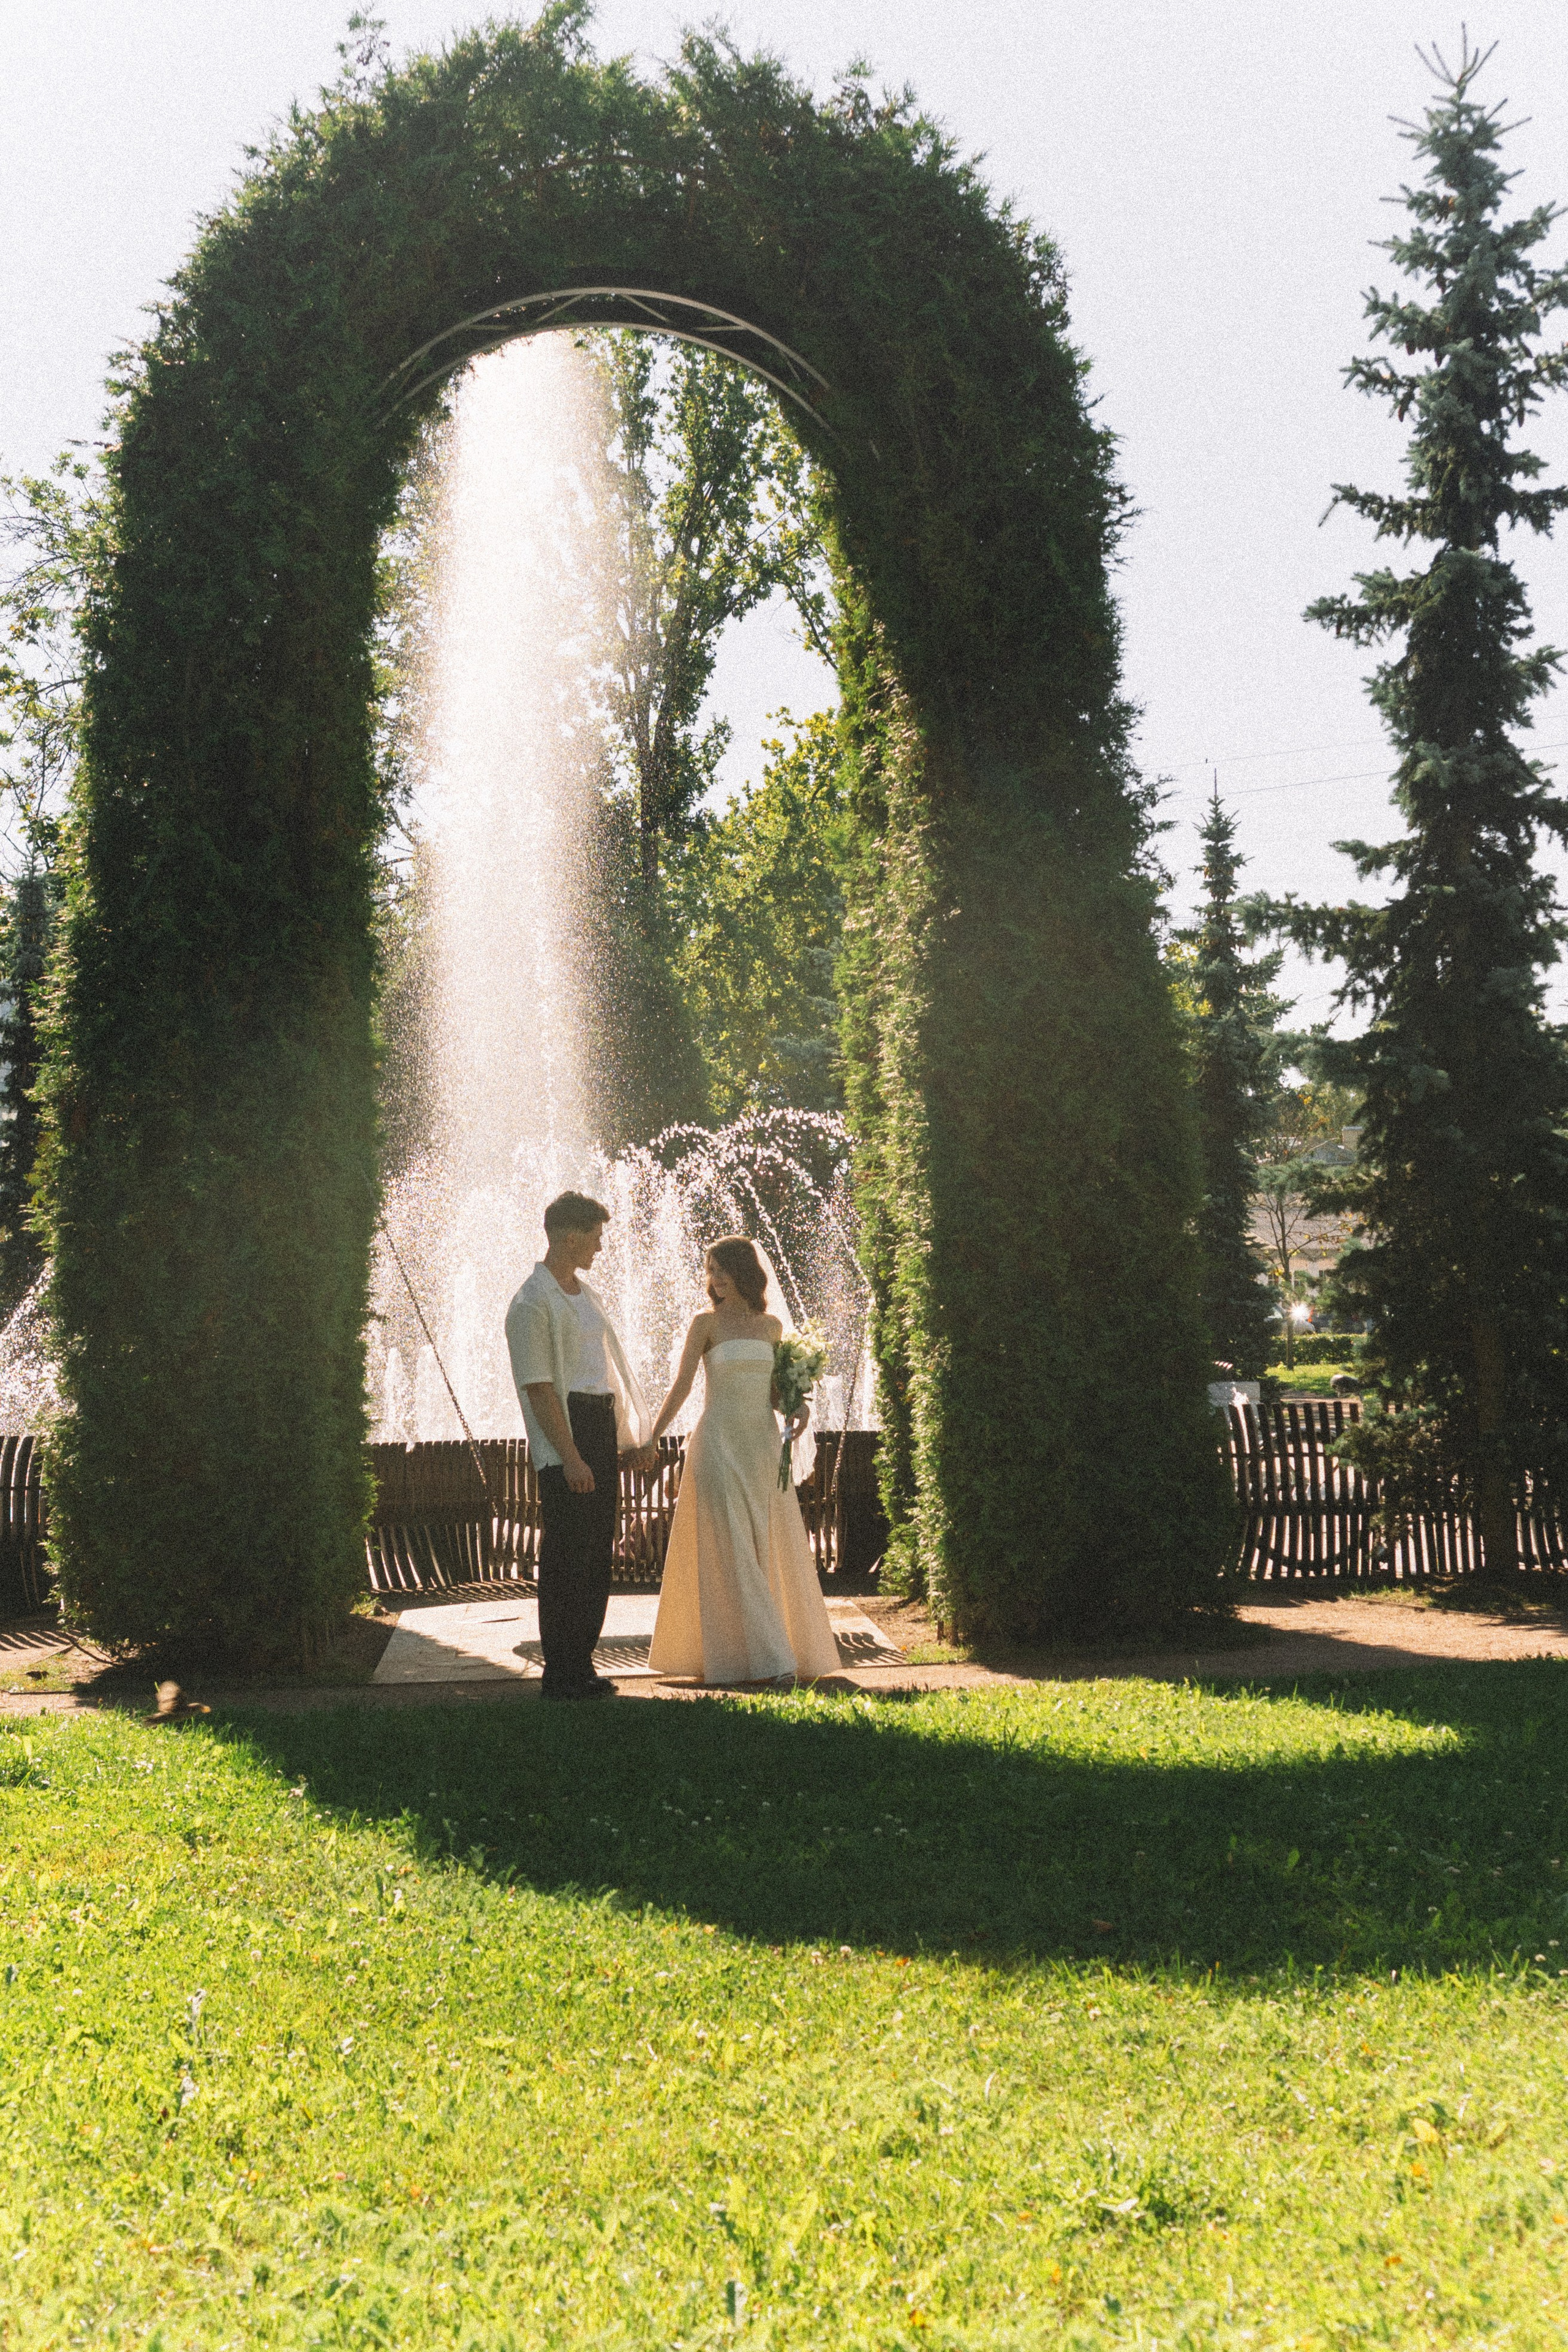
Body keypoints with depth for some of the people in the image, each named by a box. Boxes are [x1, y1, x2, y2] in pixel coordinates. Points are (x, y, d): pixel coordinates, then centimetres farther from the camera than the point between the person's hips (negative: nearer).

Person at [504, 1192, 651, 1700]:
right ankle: (560, 1673, 3)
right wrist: (571, 1457, -20)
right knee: (565, 1558, -4)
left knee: (598, 1554, 12)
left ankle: (582, 1663, 20)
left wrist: (627, 1435, 17)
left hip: (602, 1428, 9)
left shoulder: (584, 1294, 16)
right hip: (565, 1433, -9)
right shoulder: (532, 1304, -12)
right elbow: (539, 1388, -16)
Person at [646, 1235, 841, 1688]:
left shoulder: (770, 1325, 11)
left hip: (764, 1446, 4)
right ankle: (767, 1660, -8)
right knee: (732, 1551, -7)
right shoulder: (705, 1325, -1)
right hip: (720, 1445, -4)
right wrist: (651, 1441, -15)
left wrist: (796, 1412, -2)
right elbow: (681, 1387, -7)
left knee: (774, 1548, 6)